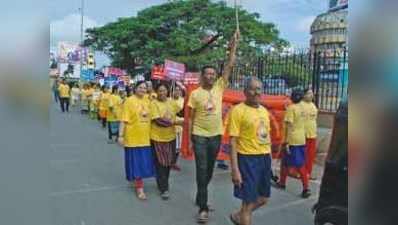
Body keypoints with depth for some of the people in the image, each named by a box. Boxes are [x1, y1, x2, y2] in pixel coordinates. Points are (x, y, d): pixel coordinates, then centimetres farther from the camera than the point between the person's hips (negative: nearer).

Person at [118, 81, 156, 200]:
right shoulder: (129, 101, -9)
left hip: (145, 137, 5)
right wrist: (121, 135, -17)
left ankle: (137, 181, 37)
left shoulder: (147, 101, 7)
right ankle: (139, 187, 13)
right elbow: (124, 120, -12)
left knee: (143, 162, 14)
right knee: (136, 162, 3)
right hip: (133, 137, -5)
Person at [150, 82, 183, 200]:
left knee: (168, 162, 16)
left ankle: (163, 183, 35)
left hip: (171, 137, 5)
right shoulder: (153, 103, -11)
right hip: (158, 138, -5)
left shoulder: (171, 102, 6)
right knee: (161, 164, 2)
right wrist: (175, 122, -21)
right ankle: (164, 189, 12)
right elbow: (158, 121, -20)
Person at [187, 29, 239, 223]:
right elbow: (191, 118, -1)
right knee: (202, 170, -4)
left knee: (210, 170, 15)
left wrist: (234, 45, -7)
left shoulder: (219, 87, 3)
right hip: (200, 136, -3)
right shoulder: (195, 94, -4)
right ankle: (203, 207, 4)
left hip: (216, 136, 4)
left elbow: (230, 66, -2)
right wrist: (190, 139, -2)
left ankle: (200, 197, 36)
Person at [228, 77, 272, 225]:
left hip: (265, 158, 8)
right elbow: (233, 142, -15)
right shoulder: (238, 110, -12)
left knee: (264, 198, 20)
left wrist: (269, 158, 15)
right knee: (249, 202, 3)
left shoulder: (264, 110, 9)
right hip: (248, 158, -7)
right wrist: (235, 169, -19)